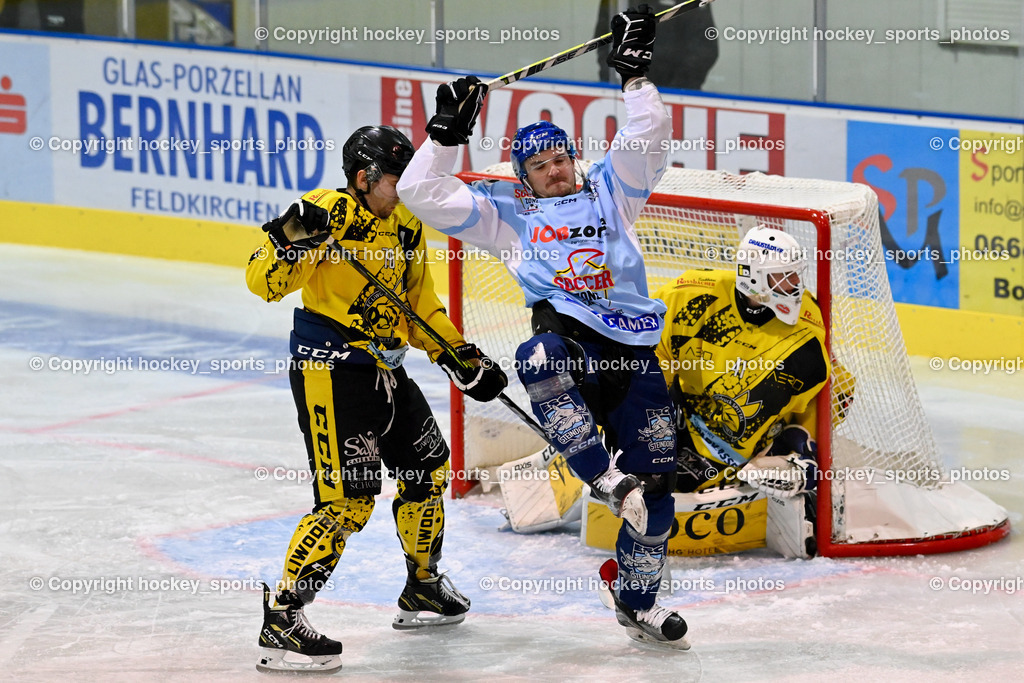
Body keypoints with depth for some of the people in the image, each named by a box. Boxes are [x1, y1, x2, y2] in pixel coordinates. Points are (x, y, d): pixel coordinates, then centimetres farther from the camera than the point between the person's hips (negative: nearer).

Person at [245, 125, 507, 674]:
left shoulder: (406, 227, 11)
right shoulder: (327, 213, -14)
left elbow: (420, 306, 21)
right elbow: (263, 280, -19)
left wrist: (466, 360, 13)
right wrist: (294, 238, -37)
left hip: (384, 370, 9)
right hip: (328, 369, -9)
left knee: (426, 468, 20)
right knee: (347, 497, -15)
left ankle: (422, 590, 40)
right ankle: (281, 621, -13)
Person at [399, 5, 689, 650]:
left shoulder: (608, 191, 21)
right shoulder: (506, 213, 16)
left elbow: (648, 136, 12)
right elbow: (424, 194, 10)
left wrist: (636, 71, 7)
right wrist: (448, 133, 2)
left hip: (633, 352, 3)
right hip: (570, 338, -3)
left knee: (655, 475, 4)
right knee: (542, 359, -42)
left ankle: (639, 602, 20)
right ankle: (605, 477, -34)